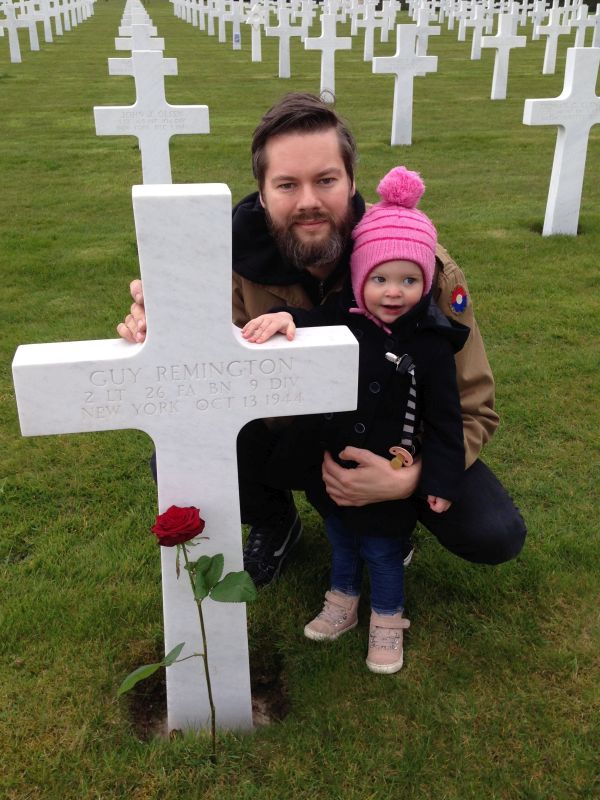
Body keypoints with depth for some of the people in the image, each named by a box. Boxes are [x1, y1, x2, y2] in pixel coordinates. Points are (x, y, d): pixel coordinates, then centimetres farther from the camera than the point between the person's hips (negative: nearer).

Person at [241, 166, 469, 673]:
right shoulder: (341, 315, -9)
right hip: (332, 463, 4)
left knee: (382, 551, 15)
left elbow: (444, 418, -13)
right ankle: (342, 605, 49)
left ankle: (387, 623, 40)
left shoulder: (429, 341, -16)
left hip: (388, 474, -3)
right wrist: (284, 318, -37)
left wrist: (442, 479, -14)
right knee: (341, 539, 24)